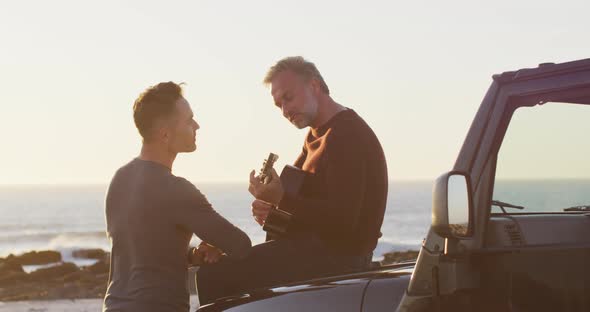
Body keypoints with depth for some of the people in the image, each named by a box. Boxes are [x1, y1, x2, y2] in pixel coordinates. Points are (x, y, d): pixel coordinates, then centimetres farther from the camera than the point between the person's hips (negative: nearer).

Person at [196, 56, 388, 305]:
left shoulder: (348, 135, -16)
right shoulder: (316, 136, 17)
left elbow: (343, 220, -23)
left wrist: (282, 199, -28)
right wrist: (271, 207, -1)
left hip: (337, 254, -11)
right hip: (317, 245, 11)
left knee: (212, 277, -17)